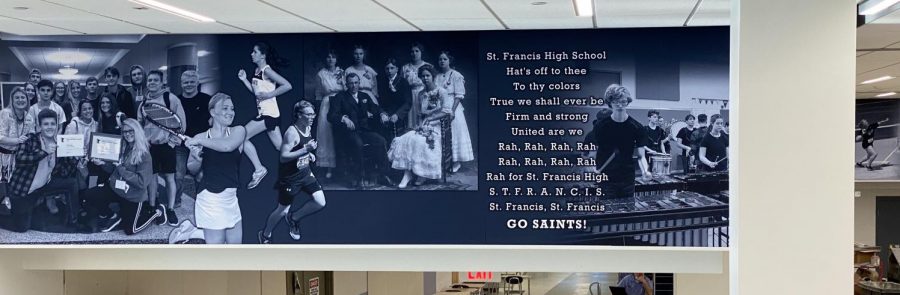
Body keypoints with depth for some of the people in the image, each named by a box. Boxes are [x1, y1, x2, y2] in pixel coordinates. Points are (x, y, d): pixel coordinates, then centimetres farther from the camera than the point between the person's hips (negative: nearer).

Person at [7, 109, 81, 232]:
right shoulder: (30, 140, -13)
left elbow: (65, 173, -4)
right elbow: (19, 158, -31)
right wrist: (45, 152, -37)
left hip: (44, 185, 5)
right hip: (23, 188, -5)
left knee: (72, 183, -7)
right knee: (21, 228, -6)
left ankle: (73, 222, 6)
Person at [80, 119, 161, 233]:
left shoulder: (144, 155, -18)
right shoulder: (122, 148, 1)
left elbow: (142, 182, -23)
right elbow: (113, 169, 11)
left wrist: (121, 169, -22)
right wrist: (103, 163, -8)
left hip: (133, 197, -6)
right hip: (114, 188, 6)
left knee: (129, 230, 1)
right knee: (87, 195, -10)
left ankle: (154, 212, 24)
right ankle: (111, 216, 11)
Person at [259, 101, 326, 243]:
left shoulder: (308, 128, 2)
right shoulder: (292, 132, -24)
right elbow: (283, 157, -30)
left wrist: (310, 154, 4)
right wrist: (305, 150, -36)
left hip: (305, 173, 7)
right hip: (290, 177, -7)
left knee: (320, 202, -4)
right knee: (282, 210, 6)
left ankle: (293, 218, 20)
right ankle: (265, 235, 32)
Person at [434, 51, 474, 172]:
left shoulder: (456, 75, -5)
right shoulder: (437, 77, 10)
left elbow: (459, 95, -10)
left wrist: (453, 110, -18)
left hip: (452, 108, -5)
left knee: (454, 133, -2)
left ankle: (457, 161, 3)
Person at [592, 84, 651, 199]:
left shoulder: (637, 128, -1)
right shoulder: (601, 126, -1)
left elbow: (641, 156, -2)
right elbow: (594, 152, 5)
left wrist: (645, 171, -21)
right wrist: (594, 169, -12)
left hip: (628, 180, 1)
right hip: (606, 180, -1)